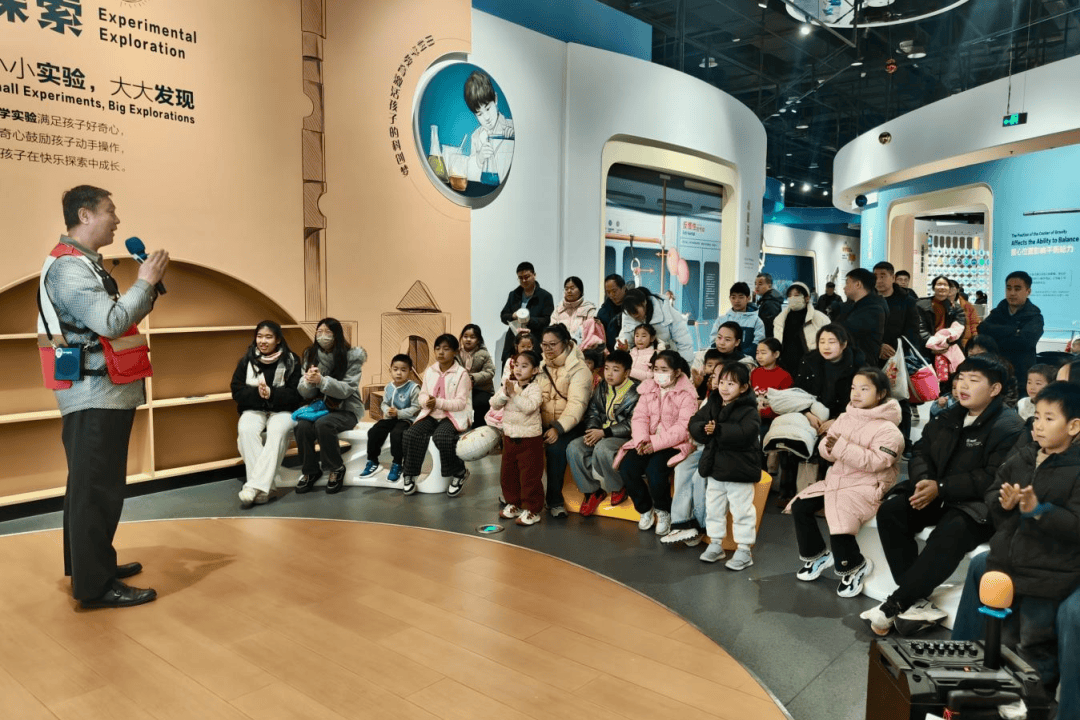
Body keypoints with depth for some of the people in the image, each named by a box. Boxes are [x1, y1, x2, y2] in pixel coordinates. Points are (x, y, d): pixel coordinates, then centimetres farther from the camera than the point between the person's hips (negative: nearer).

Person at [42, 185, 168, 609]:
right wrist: (144, 281, -15)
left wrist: (148, 287, 7)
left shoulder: (86, 263, 17)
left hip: (103, 393, 11)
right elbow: (112, 323, -26)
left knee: (90, 483, 18)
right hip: (95, 396, -11)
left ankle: (88, 563, 31)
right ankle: (95, 585, 0)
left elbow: (114, 319, 17)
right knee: (98, 488, -7)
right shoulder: (68, 266, -16)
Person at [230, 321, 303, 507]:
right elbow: (237, 391, 3)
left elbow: (295, 394, -4)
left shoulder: (291, 361, 0)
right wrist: (256, 393, -17)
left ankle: (255, 485, -40)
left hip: (282, 410, -2)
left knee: (277, 431, -36)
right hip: (254, 409, 2)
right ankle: (263, 486, -36)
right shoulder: (247, 360, 6)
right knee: (245, 429, -32)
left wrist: (272, 393, -21)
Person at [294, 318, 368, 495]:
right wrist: (308, 381, -22)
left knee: (323, 424, -33)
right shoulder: (311, 355, 4)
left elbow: (346, 390, -15)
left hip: (346, 409, -4)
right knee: (302, 426, -27)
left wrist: (321, 380, -30)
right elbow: (304, 393, 2)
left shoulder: (352, 356, -7)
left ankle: (337, 469, -10)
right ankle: (310, 471, -3)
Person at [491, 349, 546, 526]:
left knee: (530, 475, 0)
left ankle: (532, 510, 11)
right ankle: (514, 504, 32)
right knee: (508, 473, 16)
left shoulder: (535, 387, -12)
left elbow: (530, 406, -28)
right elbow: (495, 404, -4)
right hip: (509, 436, 6)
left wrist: (514, 394, -27)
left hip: (530, 438, -6)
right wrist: (504, 393, -20)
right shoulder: (508, 384, 4)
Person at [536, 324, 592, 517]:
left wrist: (558, 428, -27)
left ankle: (555, 501, -14)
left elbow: (576, 403, -17)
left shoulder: (578, 369, -6)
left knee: (556, 447, -32)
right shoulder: (541, 368, 14)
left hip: (569, 426, -5)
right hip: (542, 424, 5)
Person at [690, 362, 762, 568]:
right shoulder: (712, 406, 5)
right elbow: (694, 424, 1)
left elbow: (743, 434, -30)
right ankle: (715, 543, 30)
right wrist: (704, 429, -20)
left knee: (742, 511, 3)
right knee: (713, 508, 16)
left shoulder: (749, 411, -14)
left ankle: (744, 550, 14)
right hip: (715, 468, 6)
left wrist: (718, 430, -28)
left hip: (739, 472, -6)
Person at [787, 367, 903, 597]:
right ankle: (817, 555, 17)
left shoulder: (887, 429, -13)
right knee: (799, 507, -2)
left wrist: (842, 446, -29)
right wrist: (828, 448, -15)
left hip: (866, 487, -8)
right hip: (836, 478, 8)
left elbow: (875, 461, -25)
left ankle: (855, 566, 1)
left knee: (839, 522, -28)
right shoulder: (844, 418, 9)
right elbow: (825, 445, 10)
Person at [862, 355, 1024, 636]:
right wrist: (923, 480, -11)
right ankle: (916, 600, -18)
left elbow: (994, 478, -21)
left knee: (948, 536, -35)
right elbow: (921, 452, 12)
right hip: (938, 494, 7)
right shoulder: (949, 417, 13)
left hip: (980, 504, -7)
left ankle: (893, 606, -23)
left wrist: (941, 488, -22)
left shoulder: (1009, 426, -11)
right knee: (890, 511, -19)